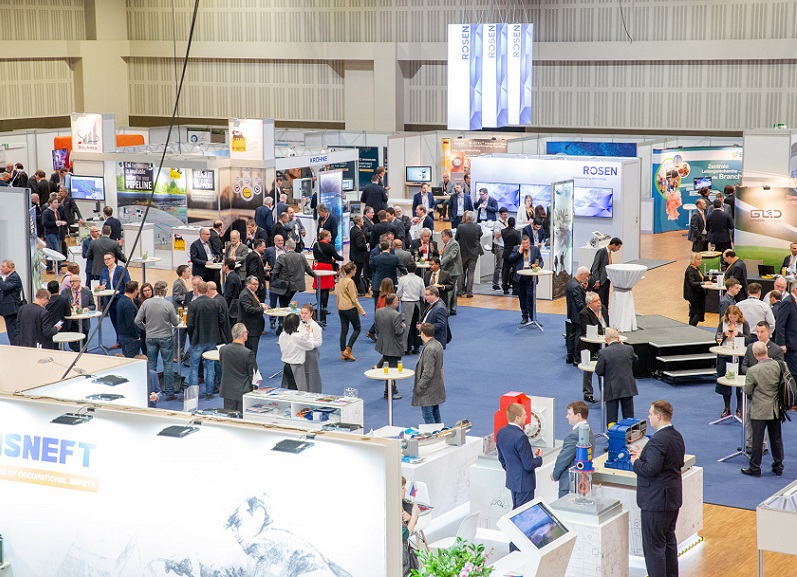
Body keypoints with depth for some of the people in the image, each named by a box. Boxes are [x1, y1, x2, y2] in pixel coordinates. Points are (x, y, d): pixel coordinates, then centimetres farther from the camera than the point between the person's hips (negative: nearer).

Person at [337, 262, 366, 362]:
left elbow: (338, 297, 17)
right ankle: (348, 350, -4)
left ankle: (343, 353, 11)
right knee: (357, 329, 6)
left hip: (341, 309, 8)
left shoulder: (341, 281, 10)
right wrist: (361, 310, -12)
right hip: (350, 308, -8)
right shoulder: (350, 282, -15)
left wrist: (338, 308, 26)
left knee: (344, 331, 10)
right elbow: (354, 299, -16)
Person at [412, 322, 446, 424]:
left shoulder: (429, 349, -24)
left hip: (429, 389, -10)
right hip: (437, 386, 10)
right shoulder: (438, 345, 6)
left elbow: (428, 373, -25)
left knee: (427, 414, -3)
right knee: (435, 412, 19)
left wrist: (419, 387, -16)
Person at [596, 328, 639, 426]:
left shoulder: (603, 352, -14)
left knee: (611, 416, 5)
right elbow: (636, 359, 17)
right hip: (628, 388, 3)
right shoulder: (629, 349, -4)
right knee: (629, 416, 14)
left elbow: (598, 372, -9)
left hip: (611, 390, -3)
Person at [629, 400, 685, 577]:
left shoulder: (658, 440, -24)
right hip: (673, 497, 10)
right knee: (669, 539, 21)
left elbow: (652, 469, -30)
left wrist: (636, 462, -10)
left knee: (654, 545, -2)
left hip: (656, 501, -10)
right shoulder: (676, 436, 7)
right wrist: (644, 455, 9)